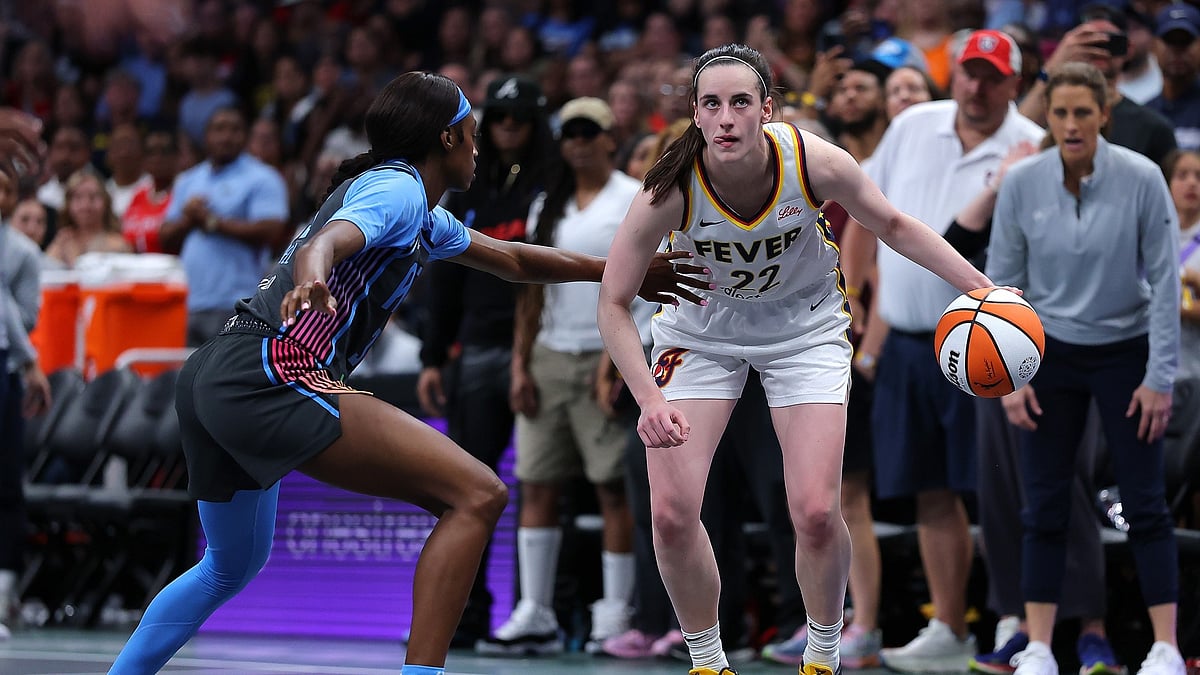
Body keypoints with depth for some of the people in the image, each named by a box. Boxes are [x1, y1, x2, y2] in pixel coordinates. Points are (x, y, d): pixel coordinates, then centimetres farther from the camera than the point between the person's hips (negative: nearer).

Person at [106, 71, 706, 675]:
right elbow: (323, 244, -24)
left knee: (233, 566, 30)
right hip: (272, 377, -10)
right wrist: (311, 281, -47)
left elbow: (513, 260, 39)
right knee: (478, 495, -14)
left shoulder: (424, 217, 25)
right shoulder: (398, 188, -4)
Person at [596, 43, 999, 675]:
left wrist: (980, 286, -14)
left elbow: (893, 225, -6)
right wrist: (649, 399, -32)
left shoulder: (815, 161, -27)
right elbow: (613, 303, -20)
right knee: (671, 513, -11)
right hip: (701, 329, 0)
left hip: (804, 326, 0)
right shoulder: (671, 189, -29)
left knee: (815, 512, -13)